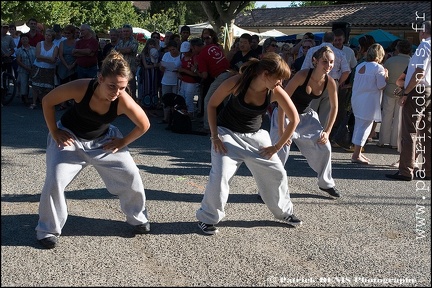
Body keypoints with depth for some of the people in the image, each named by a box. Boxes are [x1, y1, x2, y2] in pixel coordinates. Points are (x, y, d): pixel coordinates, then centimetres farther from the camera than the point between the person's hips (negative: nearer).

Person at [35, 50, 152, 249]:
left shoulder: (124, 101, -30)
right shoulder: (81, 88, -34)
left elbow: (144, 125, -13)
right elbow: (47, 101, -17)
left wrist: (123, 142, -8)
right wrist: (54, 132, -14)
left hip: (103, 140, 2)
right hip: (69, 137, -2)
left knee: (131, 176, -3)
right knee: (55, 181, -16)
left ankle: (138, 218, 21)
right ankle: (48, 230, 4)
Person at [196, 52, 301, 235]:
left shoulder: (275, 92, -17)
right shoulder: (236, 82, -24)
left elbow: (294, 119, -7)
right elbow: (212, 105, -11)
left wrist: (277, 147, -5)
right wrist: (214, 136, -14)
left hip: (255, 136, 4)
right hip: (228, 133, -3)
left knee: (277, 173, 5)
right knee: (220, 176, -19)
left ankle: (285, 212, 30)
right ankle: (207, 218, 1)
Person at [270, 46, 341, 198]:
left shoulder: (330, 82, -14)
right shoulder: (302, 75, -28)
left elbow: (334, 107, 3)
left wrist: (327, 132, -2)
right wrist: (281, 131, -28)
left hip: (306, 115, 5)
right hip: (285, 114, -5)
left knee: (324, 147, 0)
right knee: (280, 150, -15)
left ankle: (326, 183, 21)